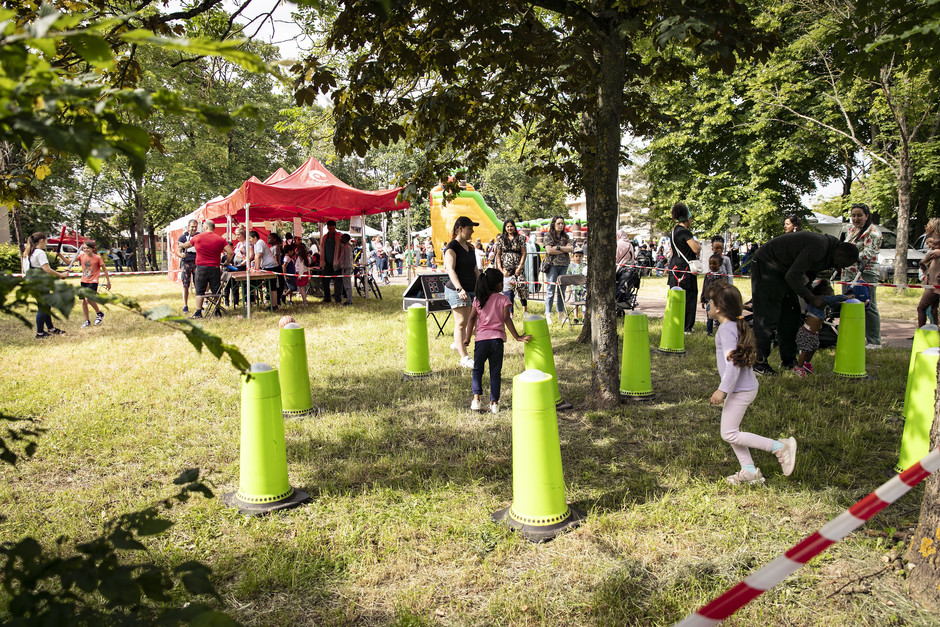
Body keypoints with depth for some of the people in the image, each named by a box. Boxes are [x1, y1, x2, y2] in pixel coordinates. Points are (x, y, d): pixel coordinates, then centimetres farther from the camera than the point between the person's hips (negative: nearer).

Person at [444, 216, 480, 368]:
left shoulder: (469, 247, 16)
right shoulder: (452, 247, -9)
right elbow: (451, 270, -20)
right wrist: (460, 289, -30)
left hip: (471, 289, 8)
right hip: (457, 290, -8)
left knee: (470, 321, 11)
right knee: (461, 322, -7)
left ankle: (458, 344, 33)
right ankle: (464, 357, -5)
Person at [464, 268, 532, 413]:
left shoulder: (478, 299, 4)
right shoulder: (503, 299, -1)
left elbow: (472, 319, -1)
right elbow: (506, 319, -9)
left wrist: (467, 338, 4)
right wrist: (517, 337, -6)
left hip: (482, 338, 1)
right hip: (497, 339, -1)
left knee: (477, 370, 12)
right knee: (495, 372, 8)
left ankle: (476, 399, -2)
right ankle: (494, 403, 5)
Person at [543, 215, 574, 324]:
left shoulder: (566, 236, 15)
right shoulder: (548, 236, 2)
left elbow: (571, 249, 3)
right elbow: (549, 250, -11)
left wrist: (558, 247, -9)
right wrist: (565, 249, -4)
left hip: (564, 266, 4)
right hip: (552, 265, -4)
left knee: (562, 291, 7)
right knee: (550, 291, -6)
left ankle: (561, 314, 14)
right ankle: (548, 315, -3)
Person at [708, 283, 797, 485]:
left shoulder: (726, 329, -20)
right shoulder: (736, 325, 9)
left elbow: (733, 362, -28)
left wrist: (723, 390, -24)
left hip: (740, 390, -10)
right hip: (745, 386, 10)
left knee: (729, 434, -3)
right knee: (732, 431, 17)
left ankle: (780, 447, -1)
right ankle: (749, 471, 21)